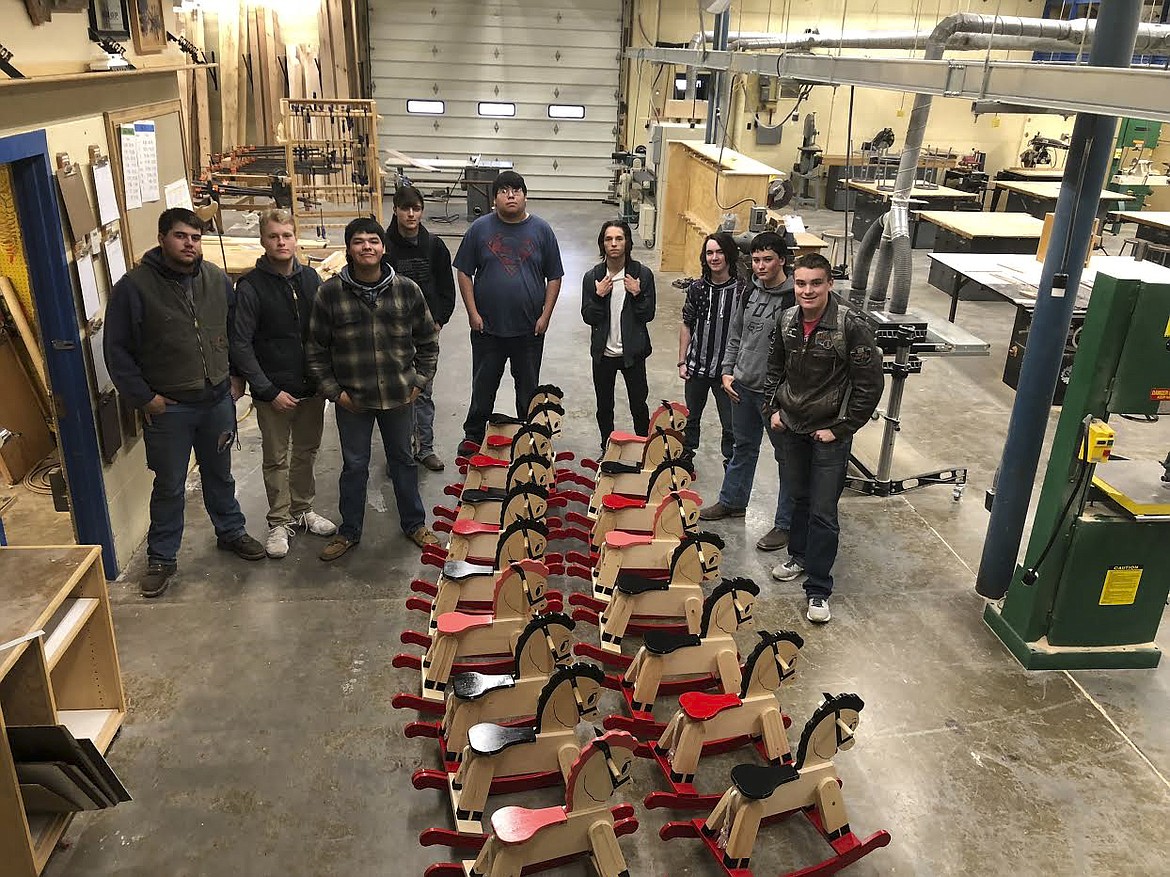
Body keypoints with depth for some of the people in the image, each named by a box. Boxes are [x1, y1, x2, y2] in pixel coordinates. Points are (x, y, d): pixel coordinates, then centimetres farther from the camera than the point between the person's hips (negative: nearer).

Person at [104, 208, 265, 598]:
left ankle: (230, 531, 40)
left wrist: (235, 376, 7)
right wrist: (144, 398, -10)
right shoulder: (134, 287, -12)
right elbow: (117, 351, -8)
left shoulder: (216, 280, 1)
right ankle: (161, 557, 23)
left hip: (217, 400, 4)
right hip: (168, 406, -3)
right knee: (169, 485, 8)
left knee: (220, 474, 20)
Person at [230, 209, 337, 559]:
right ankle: (280, 522, 23)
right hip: (274, 393, -4)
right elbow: (240, 344, -13)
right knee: (276, 460, 8)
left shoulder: (310, 277, 2)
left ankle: (302, 510, 35)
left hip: (312, 387, 4)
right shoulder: (250, 286, -12)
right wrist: (269, 390, -16)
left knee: (306, 452, 17)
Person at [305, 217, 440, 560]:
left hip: (398, 396, 1)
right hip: (352, 399, -1)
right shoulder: (330, 292, -10)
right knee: (354, 466, 13)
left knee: (403, 460, 17)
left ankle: (414, 523, 36)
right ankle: (349, 531, 31)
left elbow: (428, 341, 5)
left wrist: (419, 381, 0)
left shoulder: (407, 289, -6)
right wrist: (334, 391, -6)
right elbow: (316, 349, -2)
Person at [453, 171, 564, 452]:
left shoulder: (541, 230, -1)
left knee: (528, 387, 14)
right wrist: (473, 313, -6)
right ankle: (473, 436, 29)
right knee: (483, 386, 12)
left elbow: (554, 277, 3)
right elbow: (464, 272, 1)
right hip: (487, 326, 0)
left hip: (529, 328, 0)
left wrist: (546, 316, -4)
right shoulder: (480, 228, -2)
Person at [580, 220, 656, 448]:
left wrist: (637, 294, -20)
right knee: (604, 407, 15)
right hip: (603, 353, 2)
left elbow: (648, 315, -5)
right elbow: (588, 317, -5)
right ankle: (607, 451, 32)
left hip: (632, 352, -2)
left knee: (639, 406, 9)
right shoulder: (592, 277, -3)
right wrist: (599, 296, -20)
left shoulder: (642, 274, -7)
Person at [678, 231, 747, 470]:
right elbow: (686, 325, 7)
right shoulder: (696, 288, -1)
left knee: (731, 425, 6)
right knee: (691, 417, 20)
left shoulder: (744, 290, -11)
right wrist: (682, 361, 5)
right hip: (697, 367, 3)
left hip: (728, 370, -3)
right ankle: (686, 457, 40)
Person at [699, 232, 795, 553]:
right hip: (742, 386, 7)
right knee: (743, 447, 23)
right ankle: (732, 501, 41)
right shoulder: (750, 292, 6)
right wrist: (728, 371, 8)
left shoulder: (794, 300, -16)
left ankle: (786, 524, 14)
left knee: (787, 455, 4)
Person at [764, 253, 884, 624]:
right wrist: (774, 408, 7)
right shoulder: (788, 320, -1)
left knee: (823, 512, 0)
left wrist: (841, 429, -14)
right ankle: (799, 557, 42)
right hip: (791, 427, 5)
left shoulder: (851, 325, -19)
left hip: (829, 434, -5)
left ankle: (818, 589, 11)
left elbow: (870, 384, -15)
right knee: (799, 497, 21)